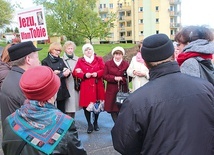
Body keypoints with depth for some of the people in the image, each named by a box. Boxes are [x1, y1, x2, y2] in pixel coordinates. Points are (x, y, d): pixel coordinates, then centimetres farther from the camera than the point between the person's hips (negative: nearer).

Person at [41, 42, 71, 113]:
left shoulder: (61, 60, 14)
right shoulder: (45, 61, -2)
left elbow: (67, 70, 6)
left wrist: (67, 72, -15)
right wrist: (52, 73, -20)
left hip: (62, 88, 5)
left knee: (62, 110, 11)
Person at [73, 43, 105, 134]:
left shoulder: (99, 59, 7)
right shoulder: (80, 61, 5)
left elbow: (104, 70, -1)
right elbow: (75, 72, -2)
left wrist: (97, 73, -18)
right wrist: (84, 75, -17)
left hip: (97, 86, 1)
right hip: (86, 87, 0)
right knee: (86, 105, -1)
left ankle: (95, 123, 28)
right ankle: (89, 124, 15)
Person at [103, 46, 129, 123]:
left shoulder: (126, 64, 5)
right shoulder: (108, 63, 6)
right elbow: (105, 76, 0)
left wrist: (122, 79, -15)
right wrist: (114, 78, -13)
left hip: (123, 90, 0)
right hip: (112, 90, 1)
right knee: (112, 109, -1)